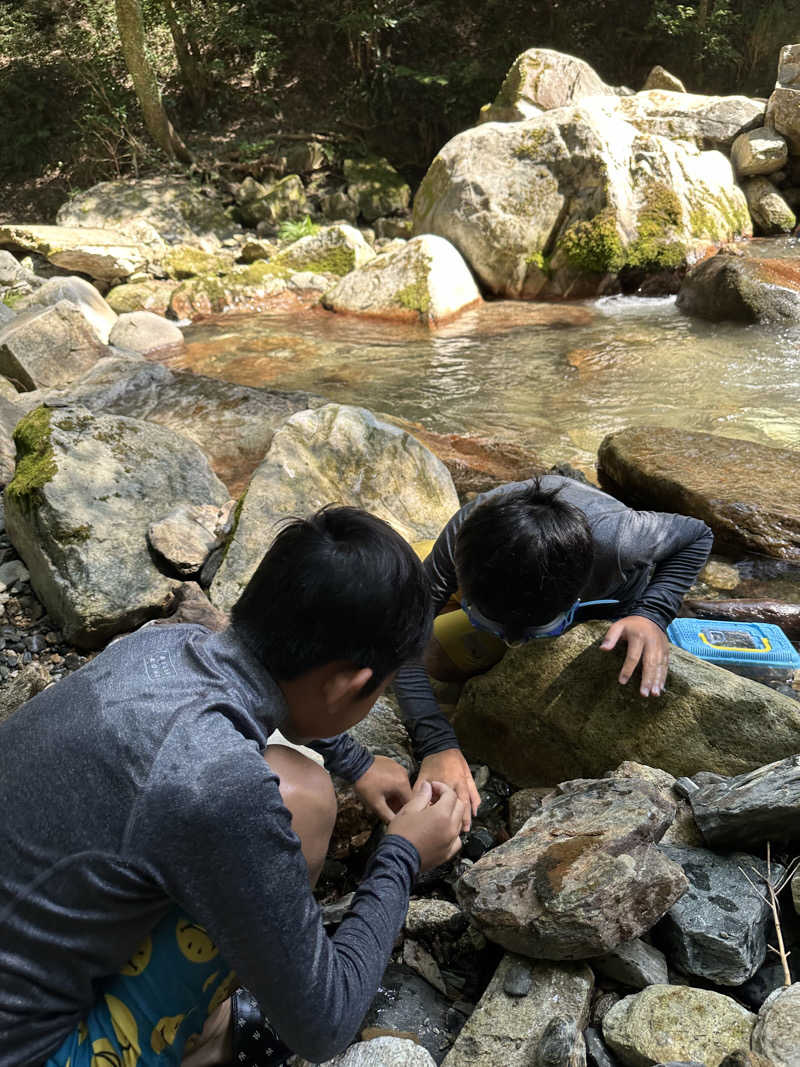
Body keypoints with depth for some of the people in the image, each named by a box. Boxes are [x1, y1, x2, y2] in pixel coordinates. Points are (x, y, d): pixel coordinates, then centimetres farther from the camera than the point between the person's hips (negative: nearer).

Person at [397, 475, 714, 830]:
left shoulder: (615, 538, -48)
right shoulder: (463, 534, -42)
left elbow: (696, 536, -25)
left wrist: (652, 615, -42)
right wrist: (437, 745, -53)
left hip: (615, 607, -1)